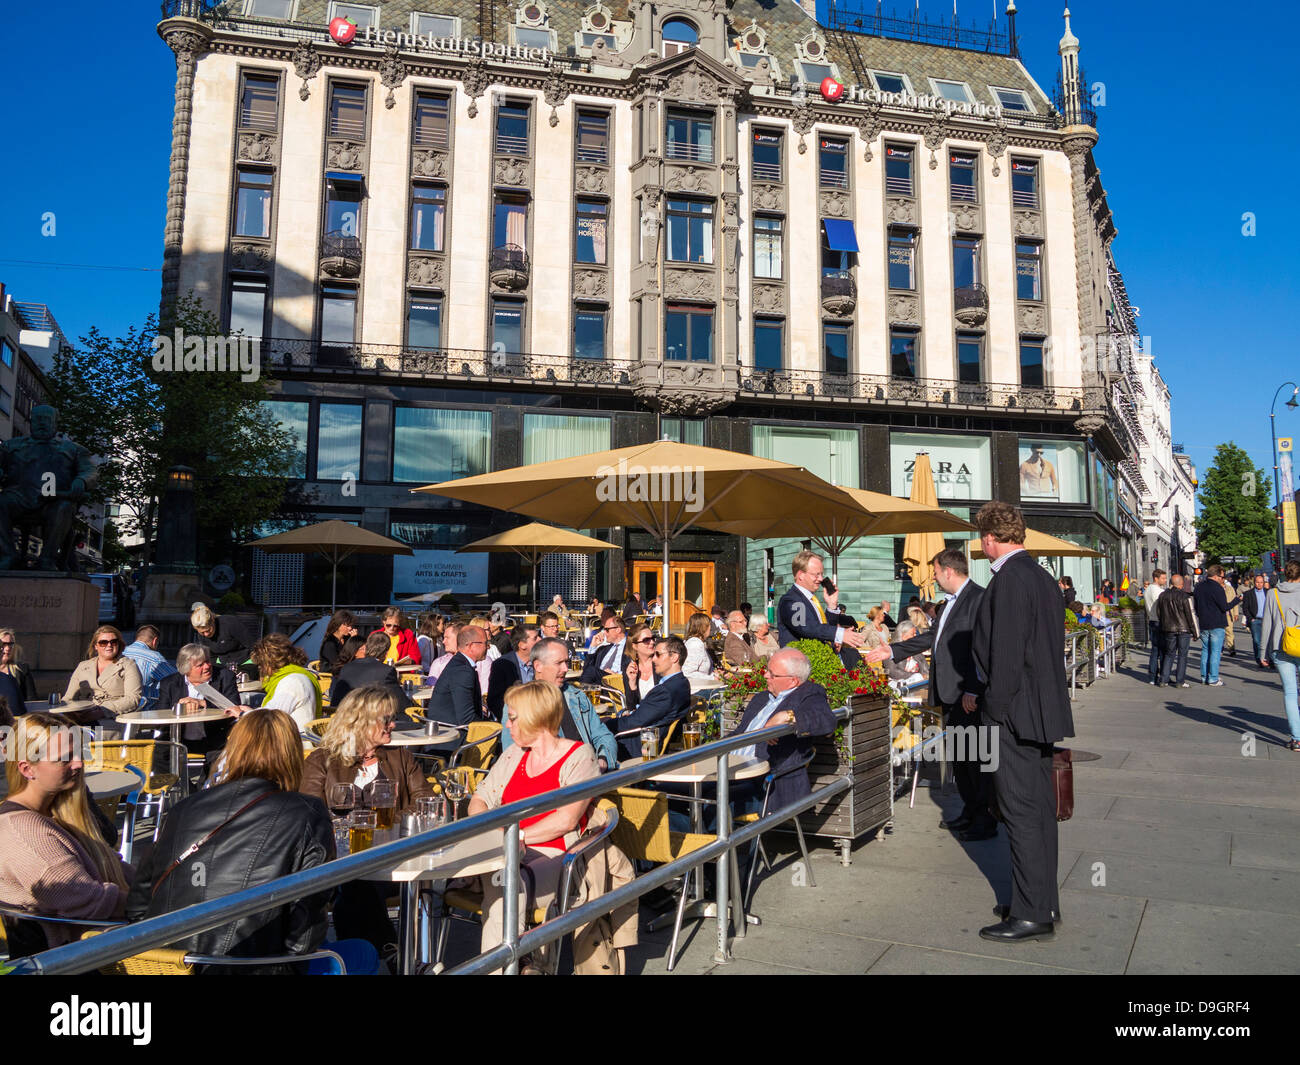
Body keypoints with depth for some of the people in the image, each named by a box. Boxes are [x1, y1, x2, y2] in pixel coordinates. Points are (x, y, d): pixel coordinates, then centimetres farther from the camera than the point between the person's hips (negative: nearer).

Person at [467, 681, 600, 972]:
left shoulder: (579, 757, -2)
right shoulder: (513, 754, 19)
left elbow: (566, 820, -13)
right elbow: (479, 801, 21)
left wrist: (518, 836, -15)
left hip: (556, 858, -5)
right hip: (508, 856, 5)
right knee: (497, 883, -31)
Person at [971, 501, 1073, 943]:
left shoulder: (1008, 579, -17)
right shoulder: (1042, 577, 13)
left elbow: (1006, 653, -22)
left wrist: (996, 708, -14)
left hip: (1015, 712, -10)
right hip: (1043, 709, 10)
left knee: (1021, 813, -3)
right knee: (1040, 809, 16)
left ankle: (1032, 914, 5)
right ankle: (1045, 902, 26)